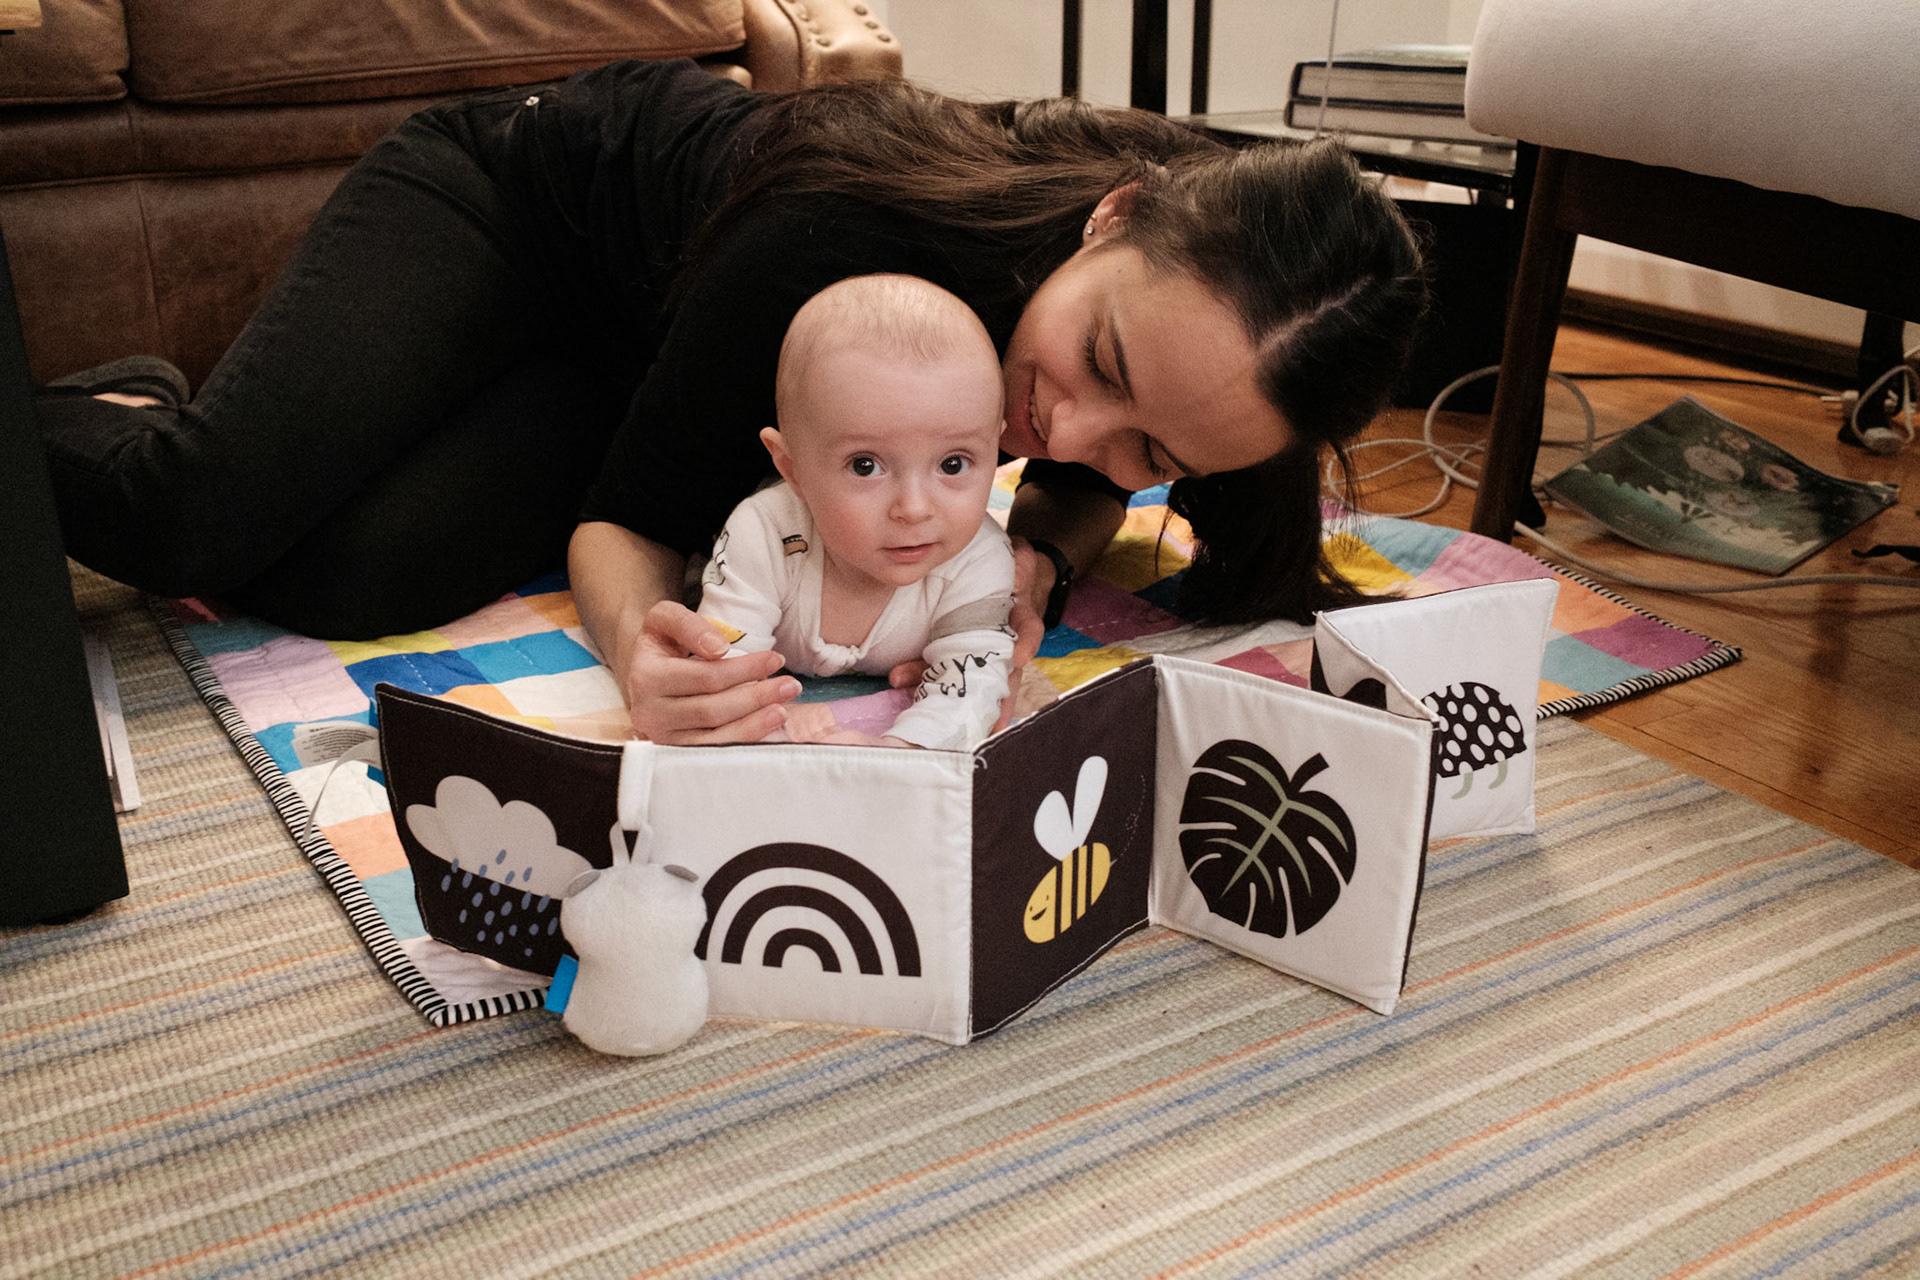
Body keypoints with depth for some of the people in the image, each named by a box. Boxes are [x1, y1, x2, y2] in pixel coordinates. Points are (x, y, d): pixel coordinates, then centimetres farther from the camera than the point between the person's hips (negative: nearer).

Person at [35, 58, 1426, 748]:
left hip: (639, 355, 4)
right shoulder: (845, 242, -42)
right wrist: (644, 647, -53)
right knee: (192, 515, -23)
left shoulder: (1182, 295, -28)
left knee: (348, 581, -19)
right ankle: (70, 415, 14)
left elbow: (1088, 478, -6)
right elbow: (625, 521, -29)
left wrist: (1038, 553, -31)